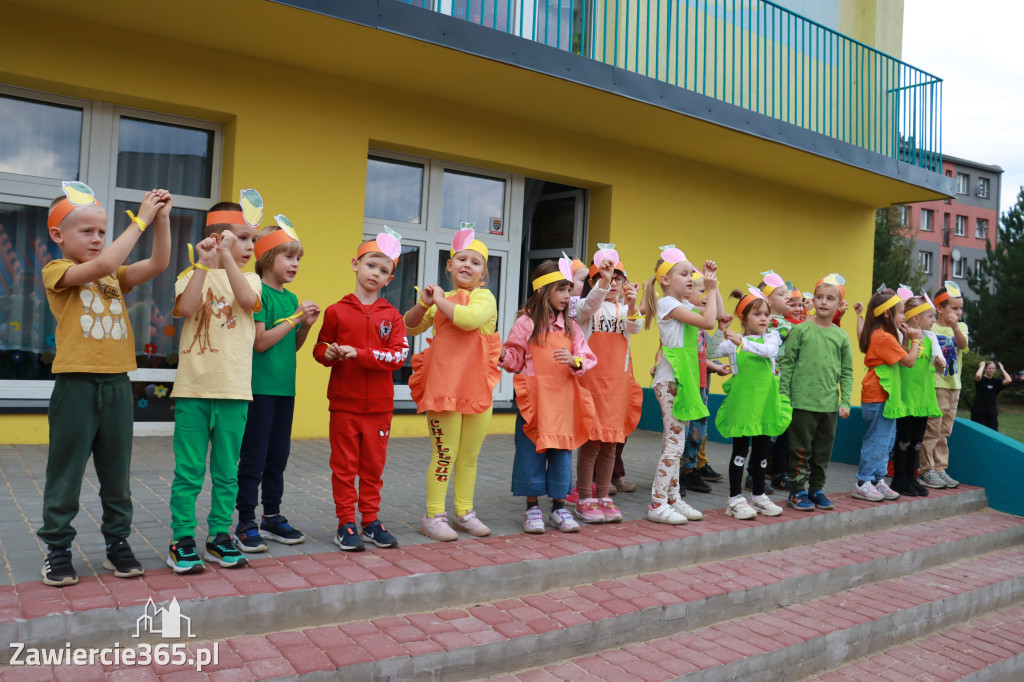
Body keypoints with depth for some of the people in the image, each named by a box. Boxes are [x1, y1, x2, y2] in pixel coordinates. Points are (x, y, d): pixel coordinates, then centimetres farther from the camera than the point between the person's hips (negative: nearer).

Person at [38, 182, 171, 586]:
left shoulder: (115, 276, 13)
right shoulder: (56, 272, -4)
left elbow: (157, 264, 1)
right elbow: (101, 266, -22)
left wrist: (161, 219, -8)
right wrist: (140, 219, -20)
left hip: (117, 384, 5)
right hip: (76, 384, -5)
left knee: (117, 473, 12)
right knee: (66, 472, 5)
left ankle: (118, 543, 23)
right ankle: (57, 549, 19)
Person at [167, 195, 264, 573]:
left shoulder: (249, 278, 9)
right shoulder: (193, 274, 4)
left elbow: (247, 300, -14)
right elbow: (185, 308, -16)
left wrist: (227, 257, -16)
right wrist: (205, 263, -15)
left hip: (234, 389, 2)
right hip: (193, 388, -2)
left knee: (227, 471, 9)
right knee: (189, 470, 2)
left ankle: (219, 537, 21)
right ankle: (182, 540, 13)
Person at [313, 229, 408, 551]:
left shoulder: (392, 315, 3)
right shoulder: (336, 311, 2)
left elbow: (399, 355, -8)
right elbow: (320, 348, 7)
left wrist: (359, 354, -18)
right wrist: (328, 354, -16)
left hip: (380, 404, 1)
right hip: (344, 403, -1)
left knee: (373, 464, 11)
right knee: (344, 464, 5)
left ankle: (370, 521, 22)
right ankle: (346, 523, 14)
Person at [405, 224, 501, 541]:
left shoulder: (484, 297, 0)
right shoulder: (441, 300, 12)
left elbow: (469, 317, -23)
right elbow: (410, 327, 18)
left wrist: (441, 300, -9)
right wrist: (423, 303, 1)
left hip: (477, 388, 0)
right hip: (443, 385, 0)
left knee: (469, 457, 11)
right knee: (445, 454, 0)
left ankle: (464, 513, 26)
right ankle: (434, 517, 10)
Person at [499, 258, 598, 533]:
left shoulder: (570, 325, 9)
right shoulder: (526, 322, -1)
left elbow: (587, 358, 4)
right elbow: (516, 359, 2)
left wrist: (574, 360, -16)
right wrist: (502, 354, -18)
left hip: (564, 398, 3)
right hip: (534, 397, -3)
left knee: (562, 451, 7)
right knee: (532, 451, 2)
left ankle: (559, 507, 20)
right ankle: (532, 508, 15)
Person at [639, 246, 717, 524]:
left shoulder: (685, 304, 16)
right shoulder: (668, 303, -11)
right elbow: (708, 322, -18)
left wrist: (713, 287, 12)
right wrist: (710, 290, -8)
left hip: (683, 377, 9)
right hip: (670, 379, -9)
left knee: (674, 443, 13)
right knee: (674, 443, -8)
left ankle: (673, 499, 20)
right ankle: (657, 504, -3)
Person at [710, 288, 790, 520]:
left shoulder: (771, 337, 4)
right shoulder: (733, 340, 1)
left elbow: (769, 350, -18)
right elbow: (714, 351, -13)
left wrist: (742, 341, -30)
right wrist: (720, 331, -26)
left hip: (765, 400, 3)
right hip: (742, 400, -3)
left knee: (762, 449, 12)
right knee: (740, 449, 0)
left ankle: (759, 496, 27)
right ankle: (735, 499, 8)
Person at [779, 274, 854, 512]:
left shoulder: (842, 336, 7)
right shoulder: (801, 330, -3)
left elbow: (847, 372, 10)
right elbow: (786, 364, -2)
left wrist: (845, 401, 2)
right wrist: (783, 398, -6)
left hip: (829, 405, 4)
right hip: (802, 402, -3)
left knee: (823, 450, 12)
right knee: (801, 449, 2)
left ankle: (816, 489, 25)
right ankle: (797, 492, 13)